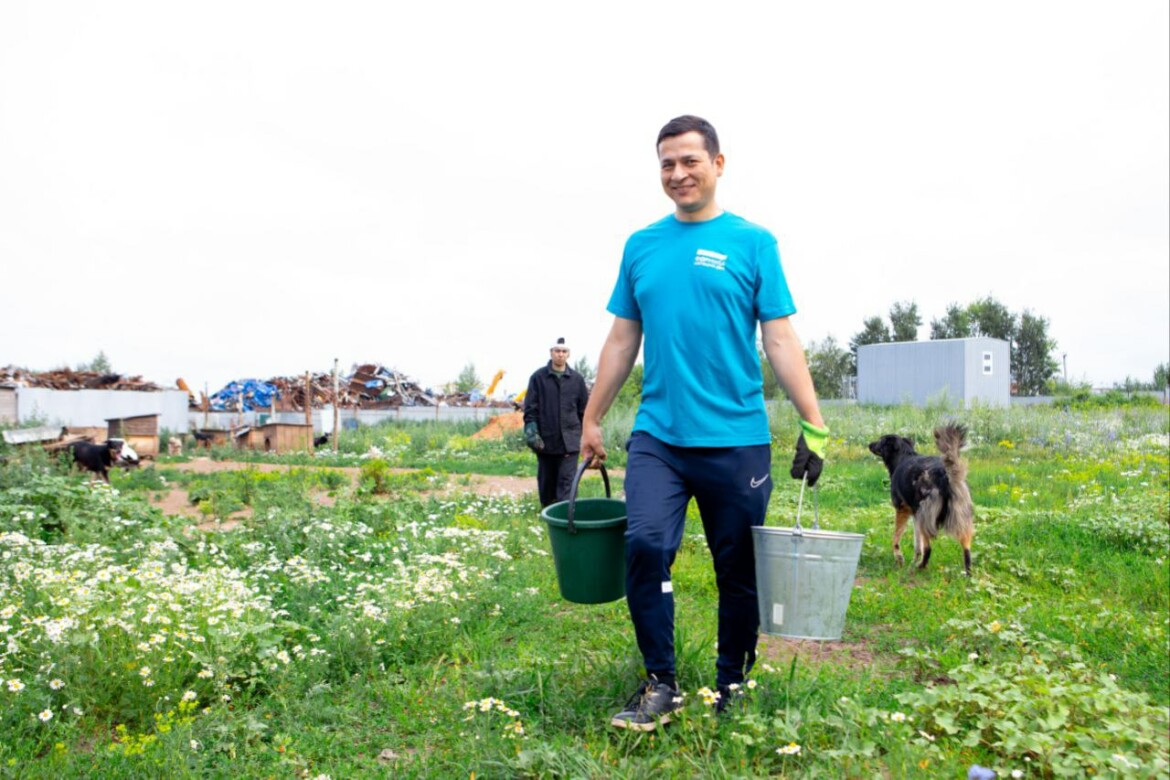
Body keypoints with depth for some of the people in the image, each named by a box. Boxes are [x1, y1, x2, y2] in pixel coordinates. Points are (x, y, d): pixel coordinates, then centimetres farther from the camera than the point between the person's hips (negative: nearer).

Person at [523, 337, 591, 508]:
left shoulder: (577, 379, 4)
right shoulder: (538, 377, 0)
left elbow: (584, 409, 10)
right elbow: (530, 408, -1)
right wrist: (531, 431, -11)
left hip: (569, 441, 0)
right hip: (545, 440, 0)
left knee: (567, 482, -7)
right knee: (546, 481, 13)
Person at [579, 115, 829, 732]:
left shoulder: (753, 242, 2)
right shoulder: (641, 246, 11)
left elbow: (780, 341, -2)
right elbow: (621, 341, 14)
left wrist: (814, 425, -9)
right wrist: (591, 419, 13)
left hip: (736, 438, -2)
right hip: (656, 435, 2)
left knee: (739, 571, 7)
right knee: (645, 546, -15)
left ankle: (731, 690, 27)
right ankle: (660, 685, 4)